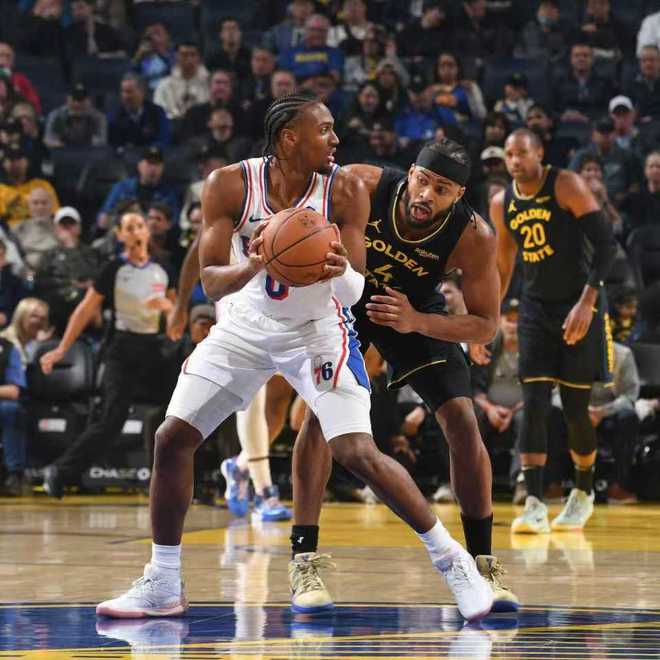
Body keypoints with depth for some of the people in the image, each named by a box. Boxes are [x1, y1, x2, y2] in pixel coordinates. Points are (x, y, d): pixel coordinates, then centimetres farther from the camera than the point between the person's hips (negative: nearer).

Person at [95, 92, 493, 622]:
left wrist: (341, 272, -43)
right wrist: (252, 267, -43)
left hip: (317, 328, -2)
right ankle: (163, 586, 13)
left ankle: (450, 559, -2)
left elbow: (354, 291, -19)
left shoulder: (346, 191, -19)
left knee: (359, 454, -18)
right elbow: (210, 281, -21)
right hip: (246, 324, 2)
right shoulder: (231, 185, -18)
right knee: (172, 439, -2)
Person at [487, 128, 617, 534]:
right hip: (535, 309, 4)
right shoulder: (502, 204, 5)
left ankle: (584, 493, 22)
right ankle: (534, 506, -13)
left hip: (579, 308, -4)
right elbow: (503, 266, 17)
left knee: (575, 409, -1)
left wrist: (587, 302, -24)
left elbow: (606, 244, -16)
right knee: (533, 405, -9)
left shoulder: (567, 186, -12)